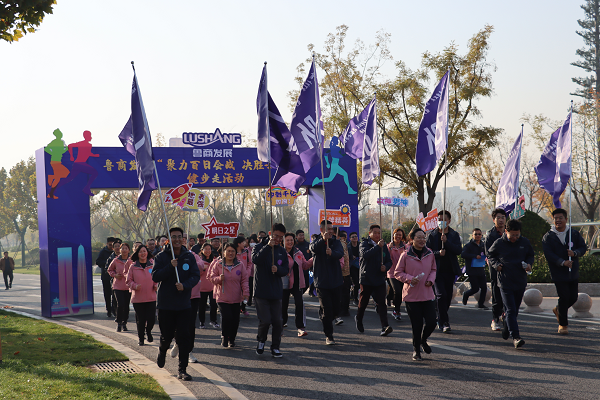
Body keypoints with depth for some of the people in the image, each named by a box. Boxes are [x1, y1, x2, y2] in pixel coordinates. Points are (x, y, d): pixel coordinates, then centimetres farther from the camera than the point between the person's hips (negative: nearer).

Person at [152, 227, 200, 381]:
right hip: (165, 303, -1)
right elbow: (155, 276, -10)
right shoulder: (162, 257, -2)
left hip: (184, 304, 1)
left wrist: (185, 285, -19)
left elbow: (196, 276, -1)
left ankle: (183, 369, 4)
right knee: (166, 335, 7)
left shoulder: (189, 257, 3)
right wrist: (170, 267, -21)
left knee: (184, 337, -3)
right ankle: (162, 351, 42)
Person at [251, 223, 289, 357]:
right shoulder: (260, 247, -2)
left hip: (276, 292, 4)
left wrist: (278, 269, -14)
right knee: (265, 320, -9)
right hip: (261, 291, -4)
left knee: (277, 321, 2)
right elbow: (255, 260, -23)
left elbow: (286, 270, 8)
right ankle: (261, 340, 18)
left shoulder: (282, 251, 11)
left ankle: (275, 347, 15)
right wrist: (268, 246, -29)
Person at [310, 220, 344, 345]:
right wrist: (323, 239, -45)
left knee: (336, 310, 10)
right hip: (322, 282, -3)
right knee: (327, 309, -6)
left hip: (336, 281, 3)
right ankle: (328, 336, 5)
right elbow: (313, 248, -27)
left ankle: (322, 315, 41)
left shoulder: (336, 242, 5)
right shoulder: (316, 242, -1)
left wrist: (332, 253, -39)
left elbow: (340, 253, -16)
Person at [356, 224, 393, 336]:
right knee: (363, 302, 11)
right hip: (366, 279, -2)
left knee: (381, 303, -8)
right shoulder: (364, 244, -6)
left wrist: (385, 267, -10)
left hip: (380, 280, 3)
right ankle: (358, 320, 37)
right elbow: (365, 255, -27)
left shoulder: (383, 246, 9)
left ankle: (385, 326, -15)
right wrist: (377, 246, -33)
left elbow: (389, 261, 12)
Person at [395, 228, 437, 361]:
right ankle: (416, 350, 21)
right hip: (411, 295, -3)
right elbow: (398, 273, 0)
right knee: (416, 325, 0)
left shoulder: (430, 254, 4)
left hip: (428, 294, 3)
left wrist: (431, 280, -1)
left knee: (431, 323, -3)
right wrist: (409, 279, -16)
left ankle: (423, 340, 29)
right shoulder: (405, 255, -6)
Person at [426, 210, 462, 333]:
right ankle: (444, 322, -10)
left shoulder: (454, 235, 7)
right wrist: (438, 253, -17)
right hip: (437, 270, -3)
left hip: (450, 270, 3)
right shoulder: (432, 235, 3)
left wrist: (446, 241, -18)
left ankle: (440, 320, 26)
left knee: (448, 296, 8)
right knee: (441, 295, -14)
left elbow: (459, 251, -6)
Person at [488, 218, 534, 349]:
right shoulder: (498, 243, -4)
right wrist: (496, 264, -7)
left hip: (520, 282, 4)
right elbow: (490, 255, 11)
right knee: (510, 310, -11)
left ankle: (506, 329, 36)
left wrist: (529, 264, -2)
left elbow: (530, 255, 18)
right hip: (505, 282, -4)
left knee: (515, 310, 14)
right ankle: (516, 337, -15)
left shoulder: (525, 242, 3)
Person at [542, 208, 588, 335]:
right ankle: (563, 324, 9)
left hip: (573, 272, 3)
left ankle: (558, 310, 35)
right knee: (564, 297, -7)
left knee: (573, 297, 5)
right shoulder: (548, 237, -2)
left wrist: (575, 253, -16)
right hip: (558, 273, -3)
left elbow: (583, 247, 6)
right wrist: (562, 262, -24)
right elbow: (548, 254, -11)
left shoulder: (574, 233, 6)